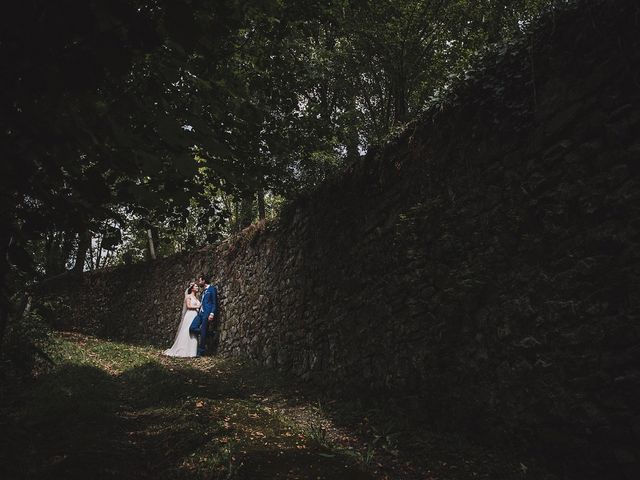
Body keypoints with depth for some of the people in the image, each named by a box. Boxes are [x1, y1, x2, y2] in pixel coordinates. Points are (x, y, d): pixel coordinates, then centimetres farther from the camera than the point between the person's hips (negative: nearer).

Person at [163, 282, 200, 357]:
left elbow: (198, 306, 15)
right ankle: (183, 351, -1)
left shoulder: (196, 297, 19)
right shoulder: (188, 296, 1)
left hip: (195, 316, 6)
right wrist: (197, 306, -10)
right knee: (186, 333, -6)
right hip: (190, 315, -6)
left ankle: (191, 351, 4)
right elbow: (188, 306, -10)